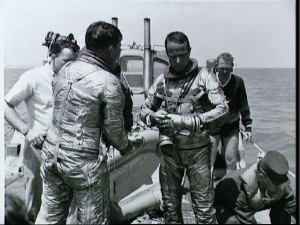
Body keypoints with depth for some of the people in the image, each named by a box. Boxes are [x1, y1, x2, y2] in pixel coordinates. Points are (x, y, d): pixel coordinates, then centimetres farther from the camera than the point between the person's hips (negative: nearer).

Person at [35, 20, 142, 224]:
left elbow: (61, 108, 11)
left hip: (51, 155, 6)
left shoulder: (66, 70, 3)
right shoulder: (109, 82, -16)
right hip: (85, 163, -6)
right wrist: (127, 147, 11)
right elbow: (114, 128, -9)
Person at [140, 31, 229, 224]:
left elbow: (222, 110, -14)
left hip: (197, 149, -3)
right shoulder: (162, 80, 6)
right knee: (170, 204, 14)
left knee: (204, 206, -1)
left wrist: (186, 122, -25)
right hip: (169, 149, 4)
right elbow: (144, 109, 13)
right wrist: (153, 116, -12)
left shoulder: (203, 77, -5)